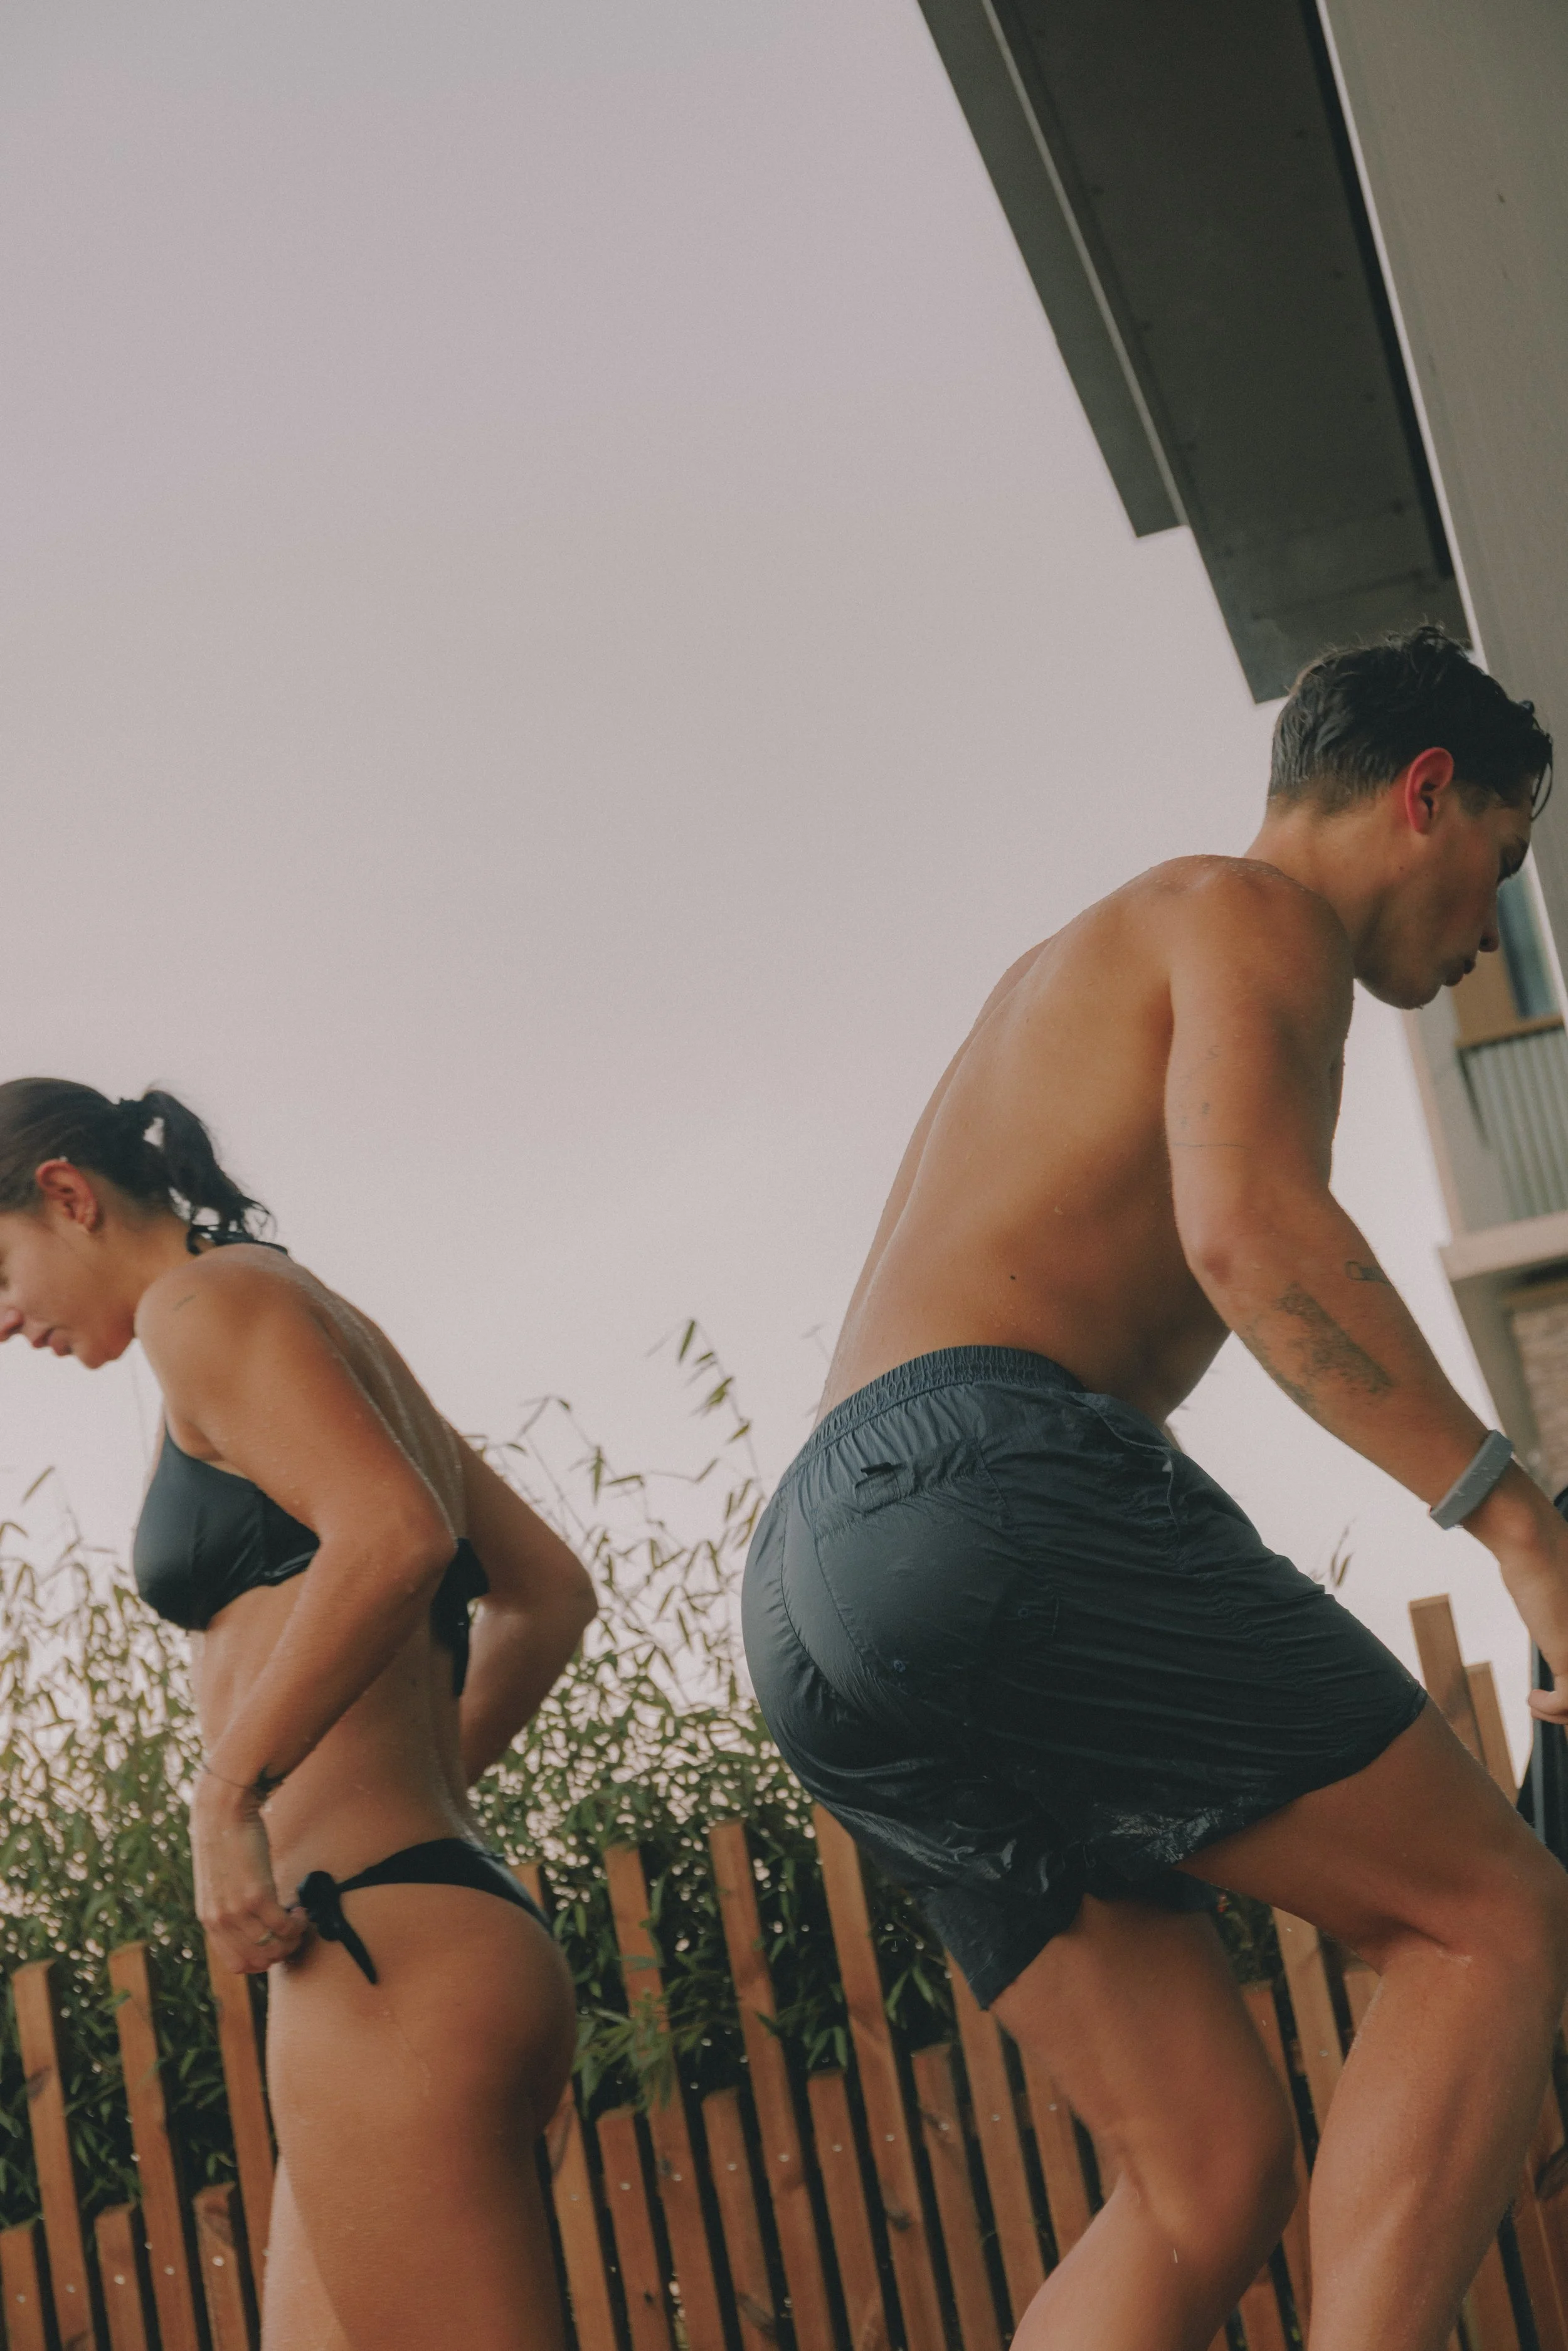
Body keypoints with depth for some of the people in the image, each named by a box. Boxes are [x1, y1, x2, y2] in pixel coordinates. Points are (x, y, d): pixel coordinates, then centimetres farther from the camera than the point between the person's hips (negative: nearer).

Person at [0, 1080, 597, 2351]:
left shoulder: (210, 1297, -4)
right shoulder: (336, 1337, 23)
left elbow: (394, 1533, -22)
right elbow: (550, 1596, 28)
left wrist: (230, 1794, -17)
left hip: (381, 1955, -10)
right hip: (460, 1934, 10)